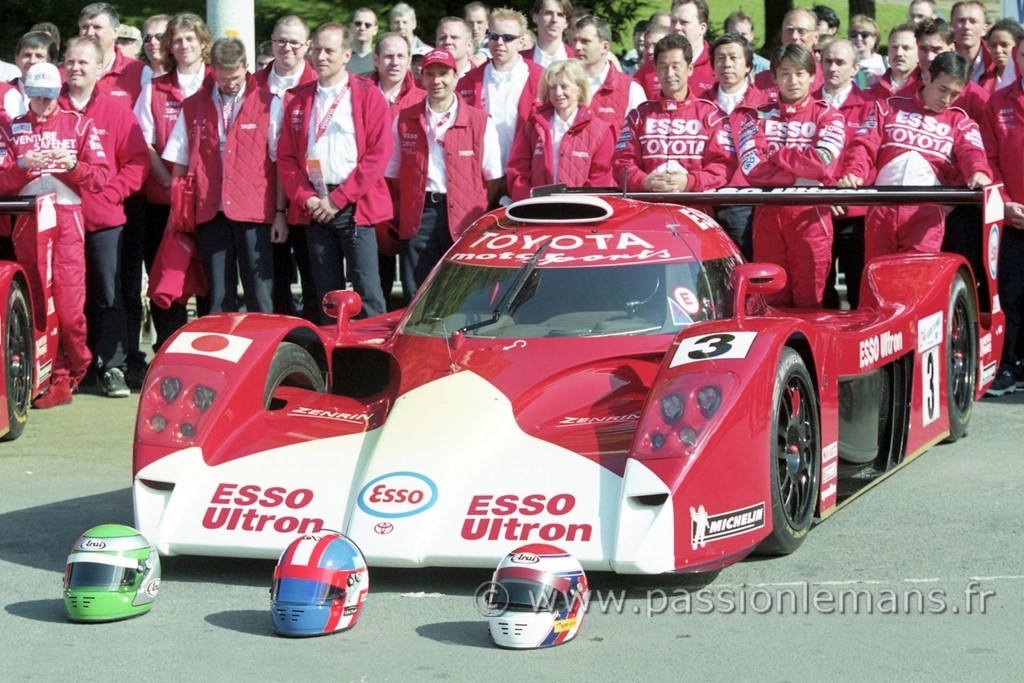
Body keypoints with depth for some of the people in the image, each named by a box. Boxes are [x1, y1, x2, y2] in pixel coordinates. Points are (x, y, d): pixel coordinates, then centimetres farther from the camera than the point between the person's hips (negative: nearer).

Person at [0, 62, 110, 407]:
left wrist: (73, 164, -15)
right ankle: (55, 379, 6)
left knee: (70, 304, -8)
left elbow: (100, 178, 2)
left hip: (68, 219, -1)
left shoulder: (79, 125, 10)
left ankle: (77, 370, 15)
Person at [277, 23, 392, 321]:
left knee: (367, 293, -6)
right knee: (326, 294, 7)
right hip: (313, 207, 4)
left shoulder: (368, 95, 1)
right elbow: (286, 156, 11)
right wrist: (305, 199, -4)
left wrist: (338, 199, -10)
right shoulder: (297, 99, 13)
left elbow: (379, 153, -7)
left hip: (355, 207, -4)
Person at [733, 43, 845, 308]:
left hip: (810, 215, -2)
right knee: (771, 301, 4)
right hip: (768, 214, 2)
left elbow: (822, 163, -12)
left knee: (809, 300, -2)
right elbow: (751, 165, -5)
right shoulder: (757, 117, 11)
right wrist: (797, 179, -12)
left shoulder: (827, 117, 5)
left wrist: (775, 155, -5)